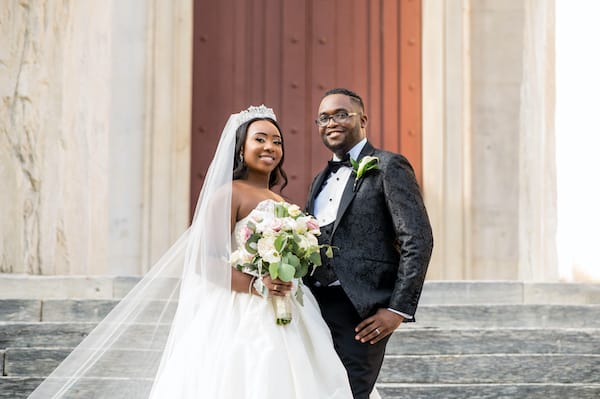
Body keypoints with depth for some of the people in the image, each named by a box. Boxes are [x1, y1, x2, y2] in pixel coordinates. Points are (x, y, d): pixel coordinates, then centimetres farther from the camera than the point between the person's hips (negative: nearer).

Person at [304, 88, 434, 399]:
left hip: (360, 313, -7)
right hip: (315, 308, 7)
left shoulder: (388, 167, -3)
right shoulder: (321, 179, 20)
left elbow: (418, 240, -11)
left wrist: (399, 309, -15)